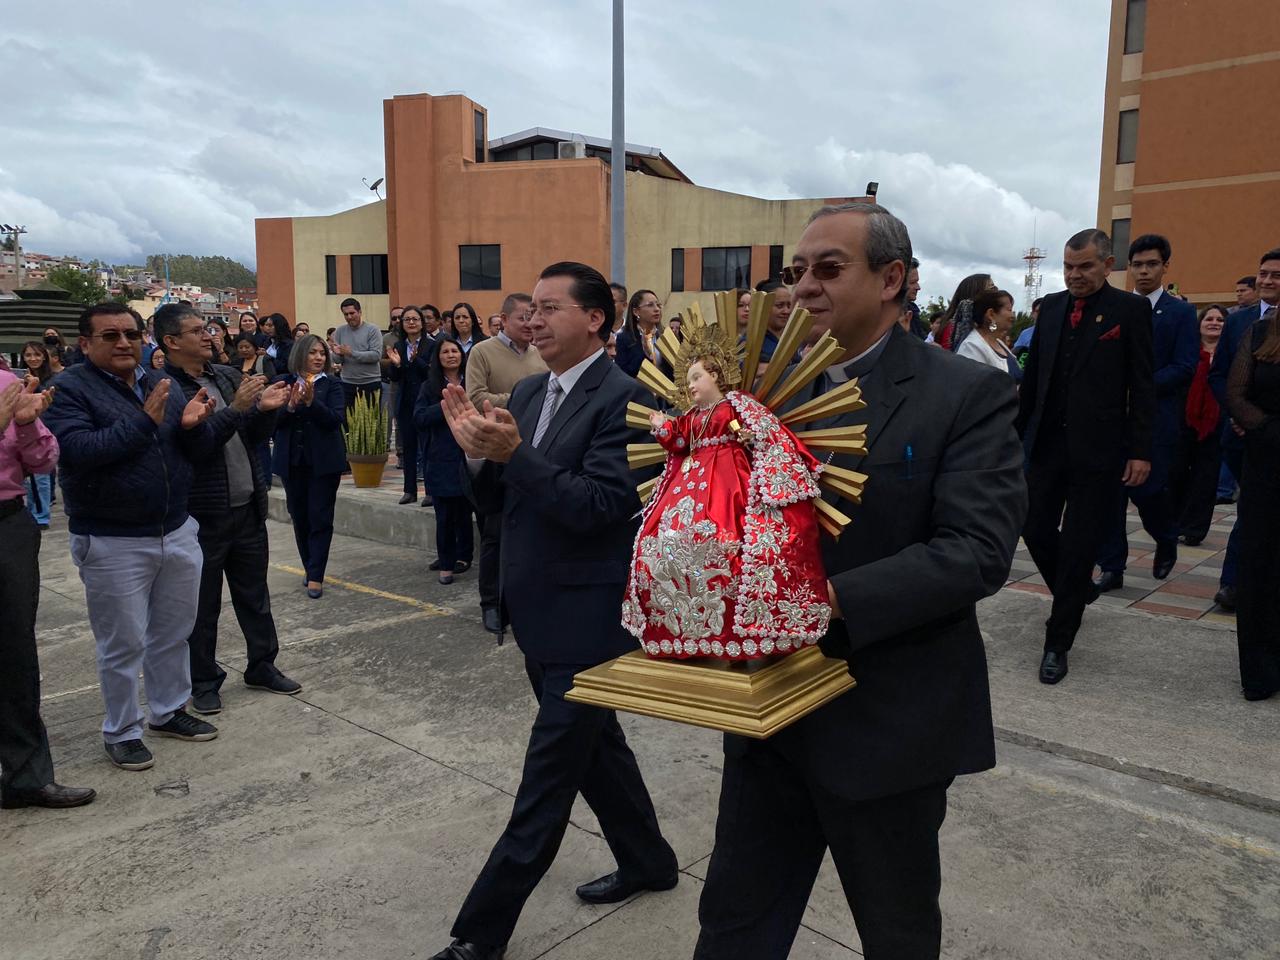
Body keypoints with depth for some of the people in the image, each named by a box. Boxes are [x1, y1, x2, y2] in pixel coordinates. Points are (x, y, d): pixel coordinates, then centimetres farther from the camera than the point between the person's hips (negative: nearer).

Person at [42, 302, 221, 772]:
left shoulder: (163, 385, 8)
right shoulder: (69, 389, -8)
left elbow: (200, 451, 8)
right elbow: (77, 451, -23)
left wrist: (193, 425, -14)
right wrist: (144, 421, -26)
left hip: (178, 533, 6)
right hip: (112, 543, -5)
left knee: (174, 633, 17)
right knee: (123, 644, 5)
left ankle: (169, 710, 34)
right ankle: (122, 732, 22)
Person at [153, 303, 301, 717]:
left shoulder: (227, 377, 9)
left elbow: (255, 436, 13)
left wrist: (266, 409, -7)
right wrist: (236, 409, -24)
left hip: (247, 507, 6)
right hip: (202, 514, -6)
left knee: (254, 593, 16)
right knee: (202, 604, 9)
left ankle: (262, 665, 30)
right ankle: (203, 681, 23)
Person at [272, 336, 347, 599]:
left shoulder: (332, 385, 0)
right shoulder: (284, 383, 3)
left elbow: (336, 419, -12)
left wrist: (311, 401, -24)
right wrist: (291, 405, -20)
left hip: (323, 461, -2)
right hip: (292, 461, 3)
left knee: (320, 518, -3)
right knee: (299, 518, 11)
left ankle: (315, 577, -1)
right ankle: (311, 569, 25)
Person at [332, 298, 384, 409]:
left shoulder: (372, 330, -4)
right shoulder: (340, 332, 6)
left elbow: (376, 355, -15)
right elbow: (334, 360, 5)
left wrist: (352, 353, -20)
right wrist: (337, 354, -18)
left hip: (371, 383, -3)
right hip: (347, 384, 3)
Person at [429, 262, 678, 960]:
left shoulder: (622, 398, -16)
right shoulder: (527, 392, 8)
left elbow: (600, 506, -24)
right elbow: (497, 500, 9)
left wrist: (513, 452, -27)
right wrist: (477, 452, -10)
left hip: (587, 615, -8)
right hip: (537, 610, 9)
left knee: (546, 779, 2)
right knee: (594, 742, 23)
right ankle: (648, 861, 44)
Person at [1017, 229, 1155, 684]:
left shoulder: (1131, 309, -3)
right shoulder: (1051, 305, 9)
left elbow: (1143, 386, -5)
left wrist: (1141, 450, -9)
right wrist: (1015, 430, 10)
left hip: (1096, 446, -4)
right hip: (1047, 440, 4)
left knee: (1079, 544, 1)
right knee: (1036, 529, 6)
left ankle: (1057, 643, 11)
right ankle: (1077, 592, 35)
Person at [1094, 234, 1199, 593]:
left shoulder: (1181, 312, 3)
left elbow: (1184, 368, -6)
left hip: (1157, 417, -3)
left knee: (1148, 489, -4)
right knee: (1110, 491, -1)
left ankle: (1167, 540, 28)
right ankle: (1112, 567, 8)